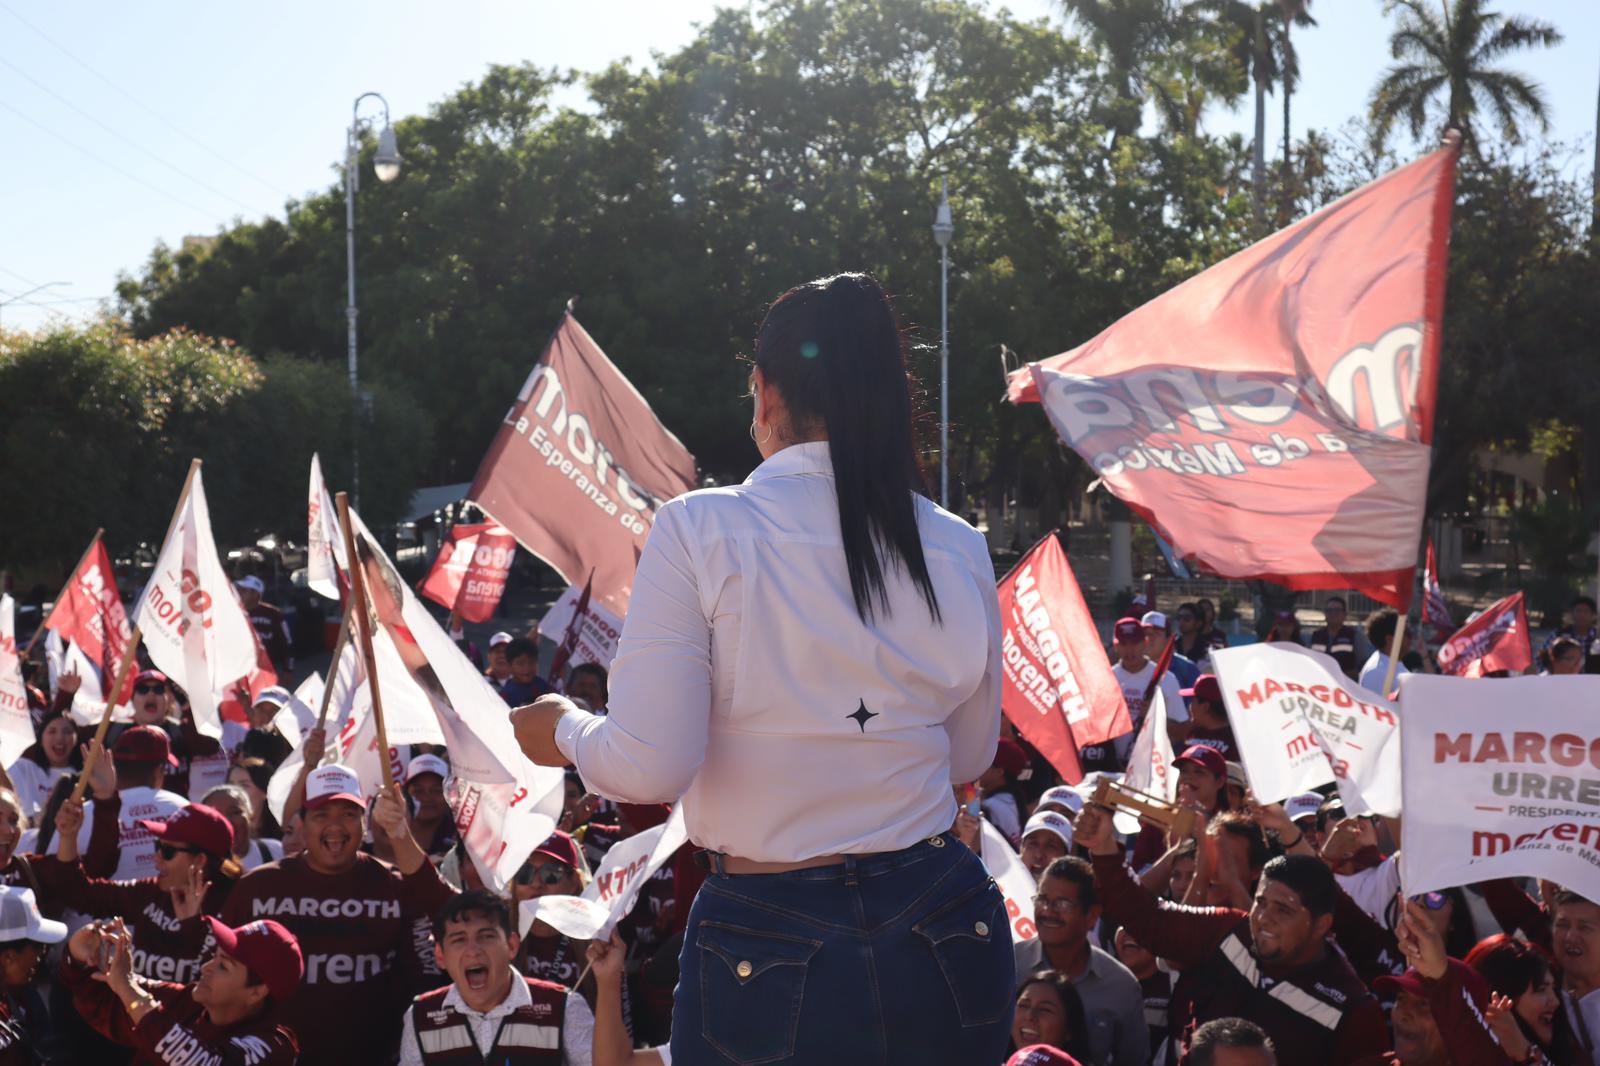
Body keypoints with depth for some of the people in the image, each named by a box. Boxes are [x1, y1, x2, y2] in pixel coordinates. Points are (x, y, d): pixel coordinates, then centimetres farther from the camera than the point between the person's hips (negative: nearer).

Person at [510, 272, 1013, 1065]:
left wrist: (566, 731, 5)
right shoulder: (958, 550, -2)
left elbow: (647, 767, -15)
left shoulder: (699, 532, -12)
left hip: (768, 942, -3)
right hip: (942, 932, 3)